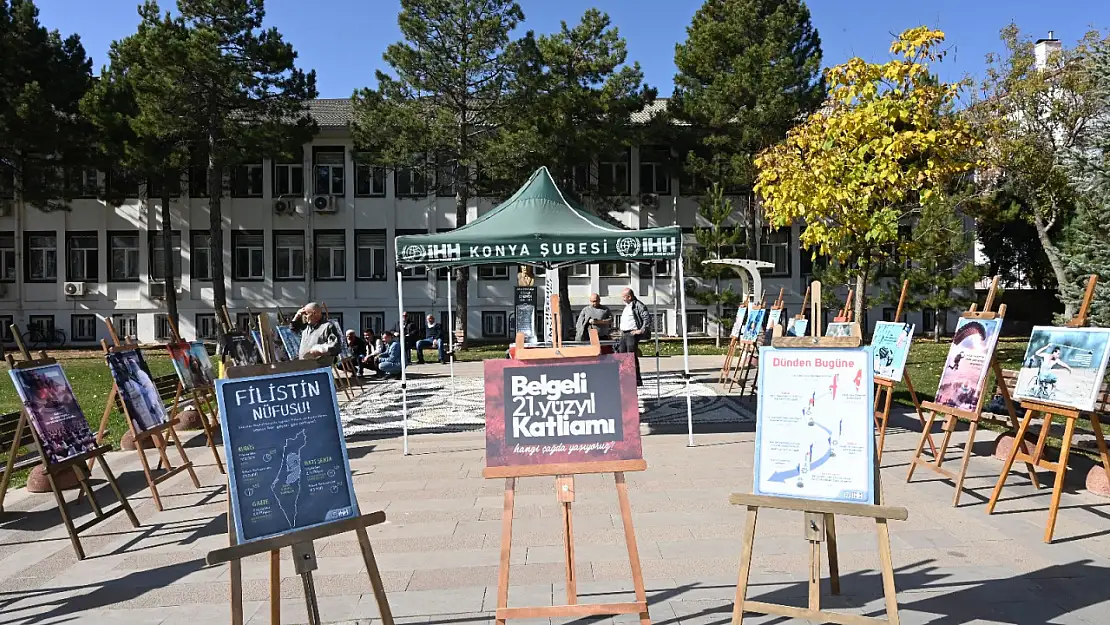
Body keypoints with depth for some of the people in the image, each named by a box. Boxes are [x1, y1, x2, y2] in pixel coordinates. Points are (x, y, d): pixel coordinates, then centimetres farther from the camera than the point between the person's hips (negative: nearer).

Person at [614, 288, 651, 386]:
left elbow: (647, 318, -16)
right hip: (624, 334, 9)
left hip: (633, 334, -9)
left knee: (632, 356, -10)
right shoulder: (627, 306, 19)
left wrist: (642, 330, -18)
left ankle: (637, 380, -5)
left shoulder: (638, 305, -9)